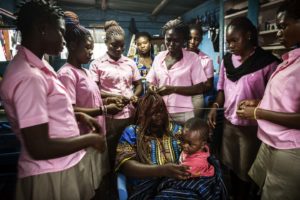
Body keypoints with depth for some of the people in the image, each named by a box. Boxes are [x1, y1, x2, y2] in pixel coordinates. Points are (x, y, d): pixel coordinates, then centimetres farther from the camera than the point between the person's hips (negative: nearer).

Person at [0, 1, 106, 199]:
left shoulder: (39, 66, 5)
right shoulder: (29, 76, -26)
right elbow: (39, 148, -26)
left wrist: (80, 116, 5)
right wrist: (90, 139, -16)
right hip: (51, 175, -9)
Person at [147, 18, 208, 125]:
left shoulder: (193, 58, -4)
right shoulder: (158, 57, 6)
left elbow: (200, 88, -7)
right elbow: (152, 82, 13)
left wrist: (173, 89, -18)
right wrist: (152, 87, -11)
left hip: (183, 113, -2)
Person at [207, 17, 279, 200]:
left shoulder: (267, 62, -13)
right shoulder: (227, 60, 3)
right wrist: (216, 106, -4)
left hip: (251, 126, -4)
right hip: (229, 122, 5)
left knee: (245, 170, 13)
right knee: (231, 164, 19)